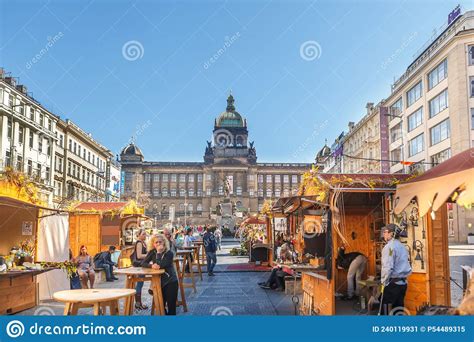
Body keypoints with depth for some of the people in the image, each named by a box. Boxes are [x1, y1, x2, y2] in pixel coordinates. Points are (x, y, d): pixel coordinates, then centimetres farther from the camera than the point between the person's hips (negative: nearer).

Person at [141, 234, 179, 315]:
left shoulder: (169, 253, -13)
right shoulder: (152, 252, 2)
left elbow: (161, 265, -25)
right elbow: (143, 263, -3)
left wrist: (159, 252, -23)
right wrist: (151, 265, -22)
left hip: (170, 281, -5)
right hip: (159, 282, 5)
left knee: (171, 306, -4)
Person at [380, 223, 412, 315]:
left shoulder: (389, 246, -12)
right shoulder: (402, 247, 13)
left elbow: (388, 268, -19)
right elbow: (406, 266, 17)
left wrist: (384, 282, -12)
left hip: (392, 283, -8)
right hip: (403, 283, 8)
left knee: (386, 311, -2)